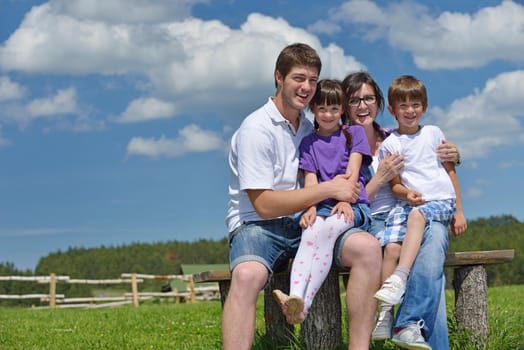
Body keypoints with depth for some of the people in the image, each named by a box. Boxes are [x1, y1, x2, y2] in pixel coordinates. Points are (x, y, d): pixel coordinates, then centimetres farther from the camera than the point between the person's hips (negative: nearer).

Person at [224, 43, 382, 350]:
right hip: (257, 224, -5)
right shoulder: (256, 129, -8)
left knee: (368, 247, -22)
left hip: (303, 221, 6)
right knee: (247, 274, -40)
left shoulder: (310, 127, 13)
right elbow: (264, 204, -14)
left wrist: (345, 198, -8)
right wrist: (328, 190, -14)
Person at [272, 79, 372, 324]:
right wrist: (311, 208, -14)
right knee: (309, 234, -33)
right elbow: (310, 179, 6)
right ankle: (295, 298, -55)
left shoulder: (354, 133, 15)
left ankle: (305, 304, -46)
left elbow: (352, 171, 1)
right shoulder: (308, 143, 19)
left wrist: (345, 201, -16)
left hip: (353, 205, -2)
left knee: (328, 228, -36)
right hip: (322, 206, 2)